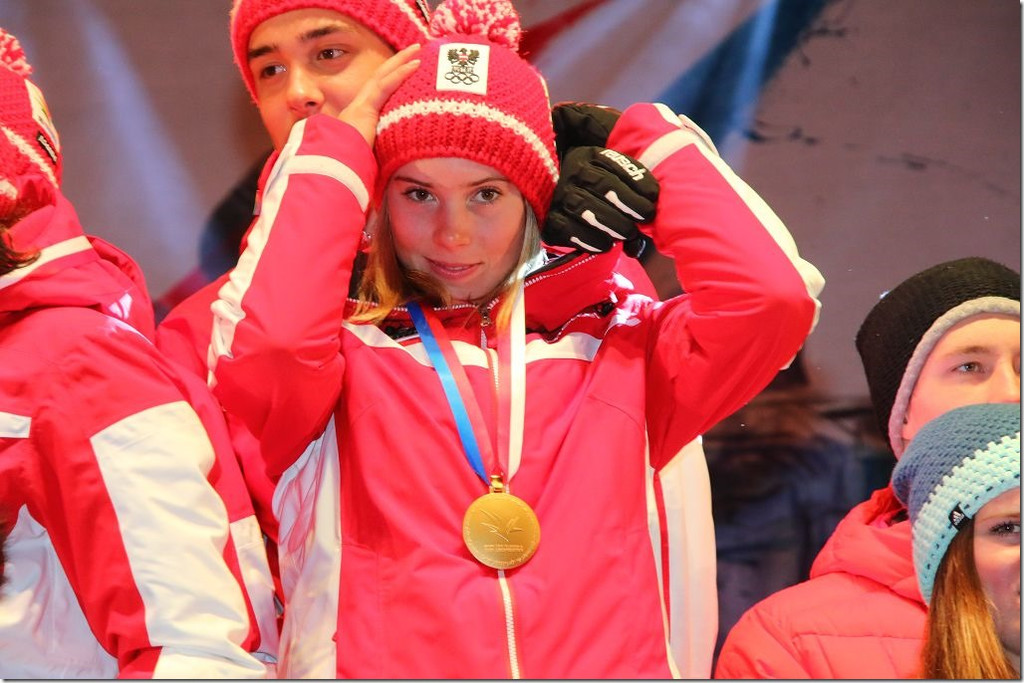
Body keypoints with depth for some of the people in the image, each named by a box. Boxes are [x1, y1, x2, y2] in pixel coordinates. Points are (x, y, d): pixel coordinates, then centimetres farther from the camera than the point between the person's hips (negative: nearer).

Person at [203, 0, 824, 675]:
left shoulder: (621, 346, 16)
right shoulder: (341, 352, 12)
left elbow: (772, 294, 2)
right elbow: (265, 341, -10)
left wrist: (642, 139, 13)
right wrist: (336, 151, 4)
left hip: (612, 663, 1)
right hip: (388, 665, -1)